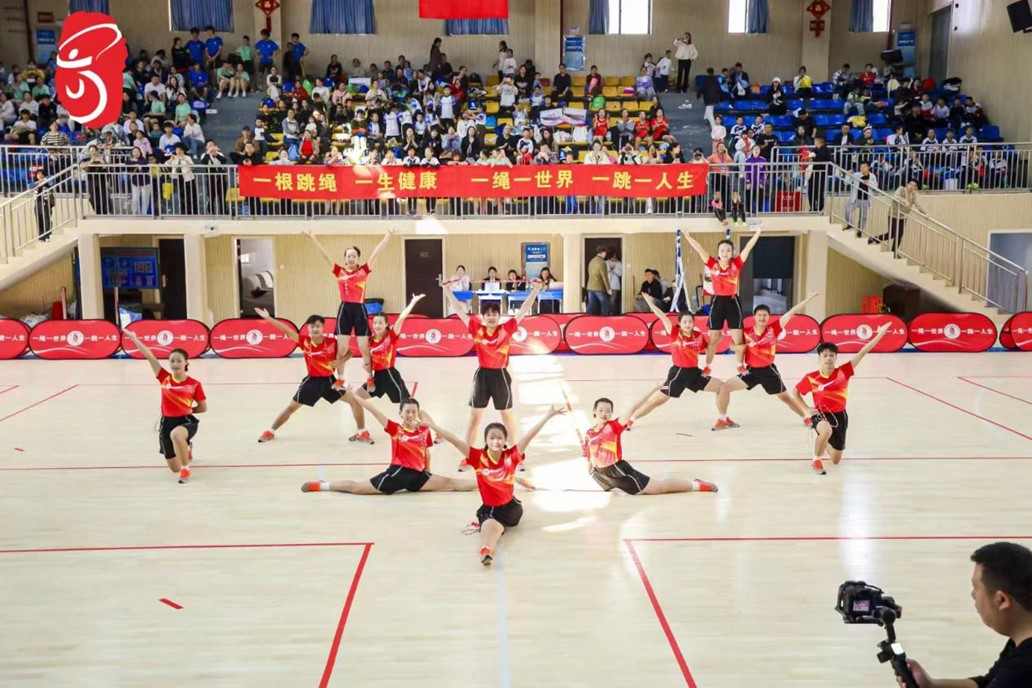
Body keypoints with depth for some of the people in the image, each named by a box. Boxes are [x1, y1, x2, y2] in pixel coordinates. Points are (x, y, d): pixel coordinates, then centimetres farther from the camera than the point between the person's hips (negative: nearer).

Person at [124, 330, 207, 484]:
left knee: (176, 434, -43)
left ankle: (186, 469, -18)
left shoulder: (194, 384, -7)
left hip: (186, 421, -3)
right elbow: (150, 357, -8)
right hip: (167, 422, 3)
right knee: (175, 468, 10)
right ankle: (186, 448, 48)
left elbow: (203, 407, 4)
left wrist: (185, 410, 0)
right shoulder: (164, 378, -2)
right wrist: (134, 338, -7)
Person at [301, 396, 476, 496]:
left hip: (417, 475, 2)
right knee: (356, 487, -2)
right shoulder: (395, 429, -4)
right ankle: (322, 485, 10)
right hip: (397, 473, -2)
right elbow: (375, 412, -10)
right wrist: (354, 395, -14)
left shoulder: (424, 430, 5)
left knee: (451, 484, -4)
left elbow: (427, 453, 18)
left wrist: (428, 473, 19)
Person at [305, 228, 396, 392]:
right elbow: (325, 255, 2)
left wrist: (387, 237, -4)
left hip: (359, 309, -1)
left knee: (364, 348, 1)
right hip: (344, 309, 1)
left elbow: (375, 253, 0)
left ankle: (370, 378, 16)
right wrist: (313, 239, -4)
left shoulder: (364, 270, 5)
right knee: (341, 348, 3)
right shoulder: (339, 271, 6)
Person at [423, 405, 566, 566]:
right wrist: (431, 425, -26)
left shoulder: (512, 456, -12)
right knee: (490, 526, -28)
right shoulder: (478, 457, -14)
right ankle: (485, 551, -50)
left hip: (510, 505, 5)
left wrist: (548, 416, -25)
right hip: (489, 508, -5)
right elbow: (455, 441, -20)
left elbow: (529, 436, -19)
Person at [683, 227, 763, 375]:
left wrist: (758, 233, -19)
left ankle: (741, 365, 22)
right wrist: (687, 236, -8)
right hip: (717, 302, 0)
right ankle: (707, 366, 19)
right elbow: (699, 249, -6)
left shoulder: (736, 263, -3)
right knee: (713, 338, 8)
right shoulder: (713, 264, -3)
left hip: (733, 302, 0)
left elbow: (748, 248, -10)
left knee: (738, 337, 6)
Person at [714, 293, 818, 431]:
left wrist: (807, 299, -12)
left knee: (785, 397, 12)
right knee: (724, 387, -13)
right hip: (751, 370, 1)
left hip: (768, 370, -1)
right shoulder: (747, 332, -6)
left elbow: (791, 312, -11)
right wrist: (742, 346, -15)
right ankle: (722, 419, 3)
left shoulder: (774, 329, -8)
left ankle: (807, 417, 34)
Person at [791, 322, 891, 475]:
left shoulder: (843, 372, -10)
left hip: (839, 416, 3)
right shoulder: (811, 377, -11)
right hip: (820, 414, -3)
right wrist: (807, 409, -7)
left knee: (836, 461, 12)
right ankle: (816, 460, -16)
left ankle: (824, 443, 48)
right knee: (827, 431, -42)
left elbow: (862, 353, -15)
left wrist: (880, 334, -20)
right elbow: (795, 392, 5)